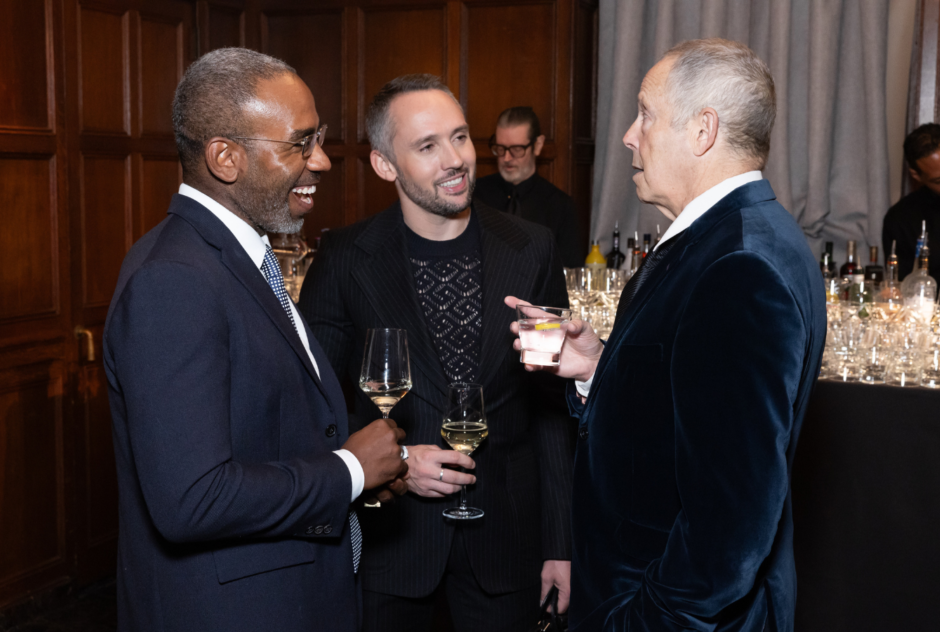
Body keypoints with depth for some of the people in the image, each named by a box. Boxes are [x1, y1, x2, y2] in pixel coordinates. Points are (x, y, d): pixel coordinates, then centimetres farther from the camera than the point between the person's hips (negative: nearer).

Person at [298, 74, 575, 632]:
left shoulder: (532, 249, -3)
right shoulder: (345, 259, -7)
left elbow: (554, 402, 0)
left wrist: (561, 542, 0)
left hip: (505, 535, 1)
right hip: (388, 533, -1)